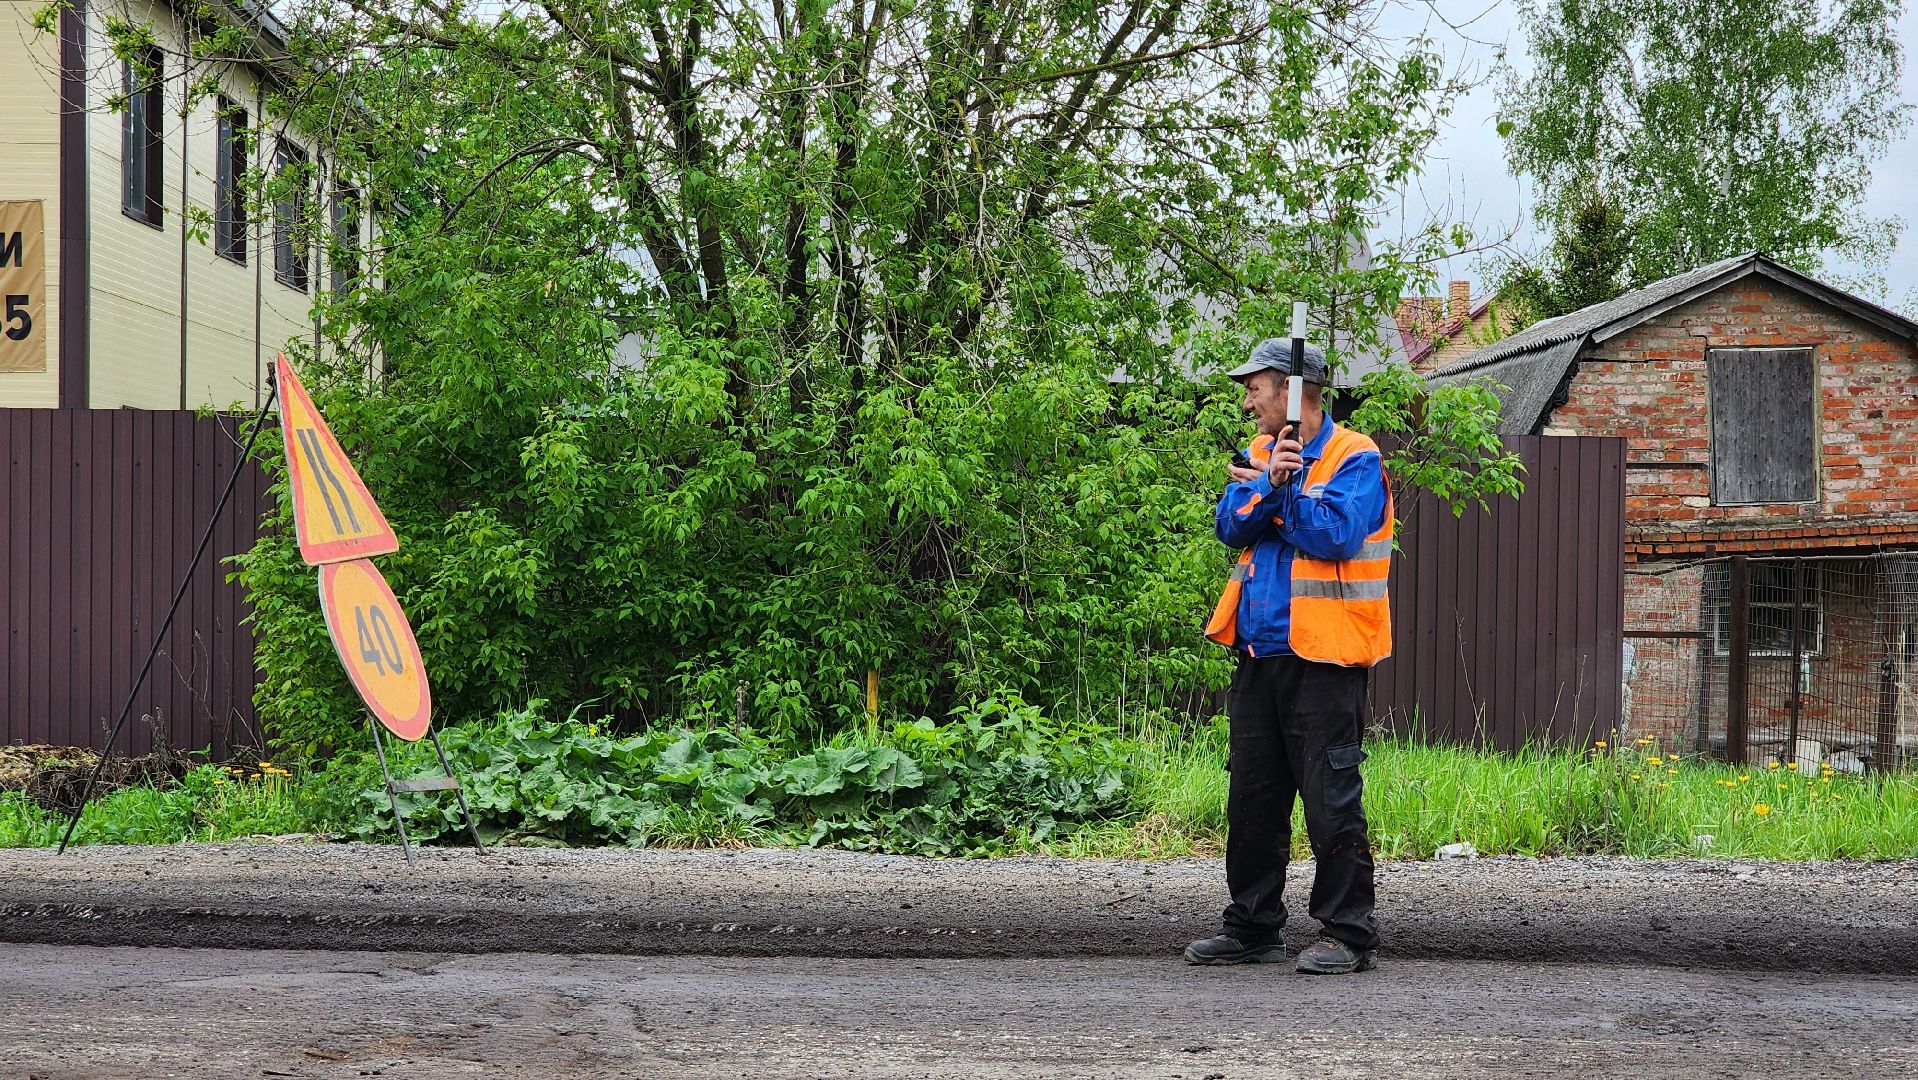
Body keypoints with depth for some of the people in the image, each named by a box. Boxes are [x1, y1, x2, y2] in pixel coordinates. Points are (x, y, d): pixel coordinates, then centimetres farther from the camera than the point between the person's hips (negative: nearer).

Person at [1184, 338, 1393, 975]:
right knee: (1252, 797, 12)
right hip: (1259, 653, 7)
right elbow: (1231, 526, 1)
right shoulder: (1262, 451, 15)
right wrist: (1271, 485, -15)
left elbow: (1337, 535, -19)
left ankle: (1349, 934, 3)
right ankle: (1252, 928, 21)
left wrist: (1287, 488, -22)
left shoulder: (1354, 458, -5)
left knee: (1330, 799, -5)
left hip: (1322, 657, -7)